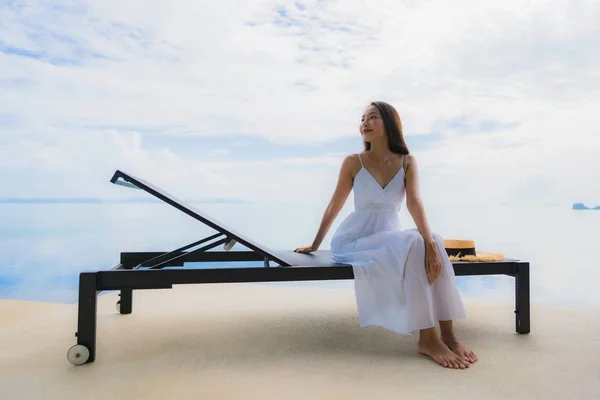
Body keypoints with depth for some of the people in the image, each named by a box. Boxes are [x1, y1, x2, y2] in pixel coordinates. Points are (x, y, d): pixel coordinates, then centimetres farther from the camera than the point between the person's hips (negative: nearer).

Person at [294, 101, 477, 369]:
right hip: (354, 239, -3)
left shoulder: (407, 162, 4)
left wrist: (429, 239, -30)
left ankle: (447, 334, -24)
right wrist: (315, 245, 11)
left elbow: (414, 202, -12)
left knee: (433, 245, -27)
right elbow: (334, 206, 4)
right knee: (414, 246, -30)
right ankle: (427, 339, -26)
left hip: (391, 236, 3)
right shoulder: (353, 162, -1)